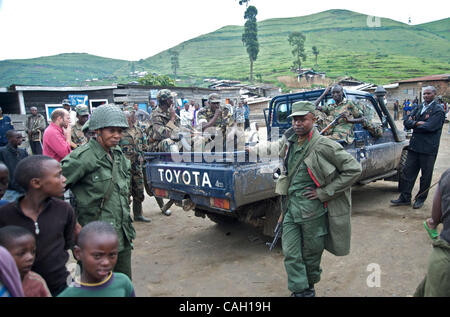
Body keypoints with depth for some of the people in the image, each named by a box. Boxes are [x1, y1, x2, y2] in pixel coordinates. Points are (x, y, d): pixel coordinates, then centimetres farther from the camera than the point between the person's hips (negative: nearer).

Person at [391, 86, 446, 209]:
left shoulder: (438, 110, -7)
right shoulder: (419, 108, 13)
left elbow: (429, 126, -20)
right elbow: (406, 122, 6)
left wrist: (413, 124, -6)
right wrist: (418, 123, -13)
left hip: (428, 149, -6)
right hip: (414, 146, 6)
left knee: (426, 176, 6)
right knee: (407, 171, 6)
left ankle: (421, 199, 21)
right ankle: (405, 198, 15)